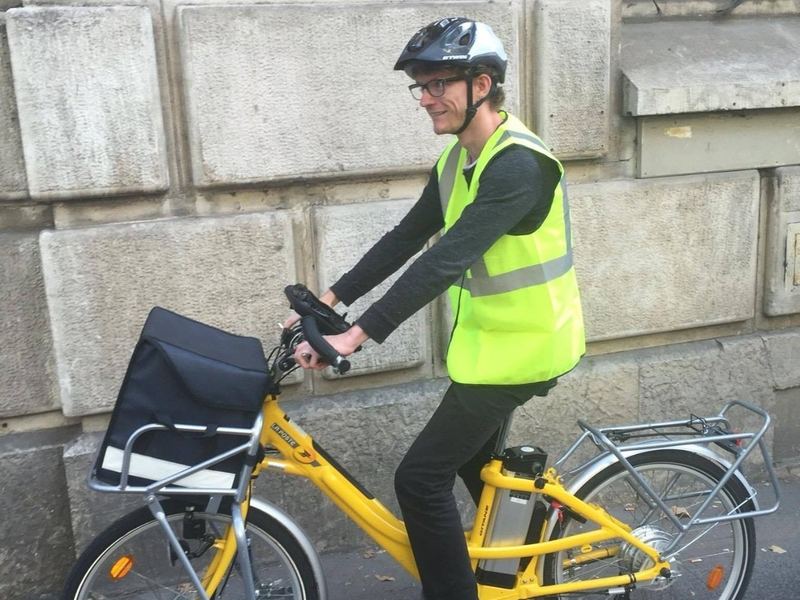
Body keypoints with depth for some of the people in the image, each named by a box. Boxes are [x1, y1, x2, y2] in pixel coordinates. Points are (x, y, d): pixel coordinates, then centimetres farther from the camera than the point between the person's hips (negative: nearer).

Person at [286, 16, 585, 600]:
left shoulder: (518, 164, -26)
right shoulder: (456, 161, 4)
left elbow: (447, 260, -33)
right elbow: (406, 239, 7)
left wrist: (358, 333, -35)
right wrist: (331, 298, 2)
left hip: (522, 344, -10)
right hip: (494, 335, 10)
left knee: (421, 478, -7)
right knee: (474, 455, 26)